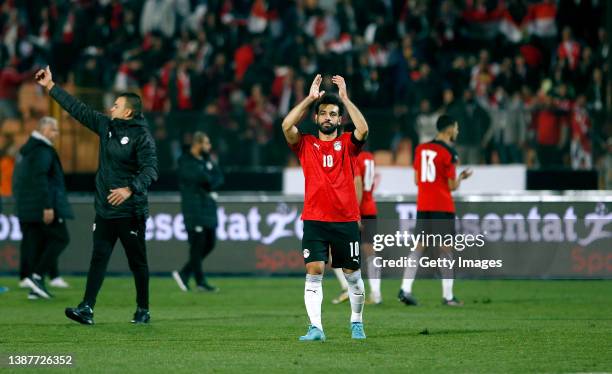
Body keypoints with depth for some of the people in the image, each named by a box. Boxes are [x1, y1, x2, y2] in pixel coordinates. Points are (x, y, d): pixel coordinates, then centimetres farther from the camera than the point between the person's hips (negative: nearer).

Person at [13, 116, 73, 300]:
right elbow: (40, 178, -22)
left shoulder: (26, 149, 17)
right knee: (60, 238, -3)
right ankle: (37, 276, -13)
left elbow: (18, 180, 20)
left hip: (27, 207, 9)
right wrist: (48, 207, -23)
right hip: (42, 205, -9)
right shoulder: (43, 150, -13)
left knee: (34, 242, 8)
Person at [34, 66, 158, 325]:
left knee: (137, 262, 3)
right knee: (98, 258, -1)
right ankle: (87, 308, -6)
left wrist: (130, 189, -34)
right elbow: (77, 109, 14)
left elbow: (150, 170, -19)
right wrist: (51, 87, 16)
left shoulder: (141, 136, -11)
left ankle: (143, 310, 14)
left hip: (130, 211, -6)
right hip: (104, 209, 6)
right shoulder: (106, 126, 8)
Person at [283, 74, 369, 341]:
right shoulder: (305, 145, 7)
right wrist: (310, 98, -7)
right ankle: (315, 327, -13)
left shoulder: (347, 144, 6)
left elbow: (363, 129, -14)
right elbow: (287, 125, -10)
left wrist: (345, 97, -11)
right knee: (314, 271, -11)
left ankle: (357, 323, 26)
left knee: (352, 273, 8)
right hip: (314, 220, 0)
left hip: (345, 219, 0)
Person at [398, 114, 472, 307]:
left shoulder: (420, 149, 8)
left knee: (418, 247, 8)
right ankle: (448, 296, 1)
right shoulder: (449, 153, -10)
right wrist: (461, 176, 11)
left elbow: (416, 180, 13)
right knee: (446, 249, 0)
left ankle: (405, 289, -3)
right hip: (443, 207, -5)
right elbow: (452, 185, -9)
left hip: (422, 206, 5)